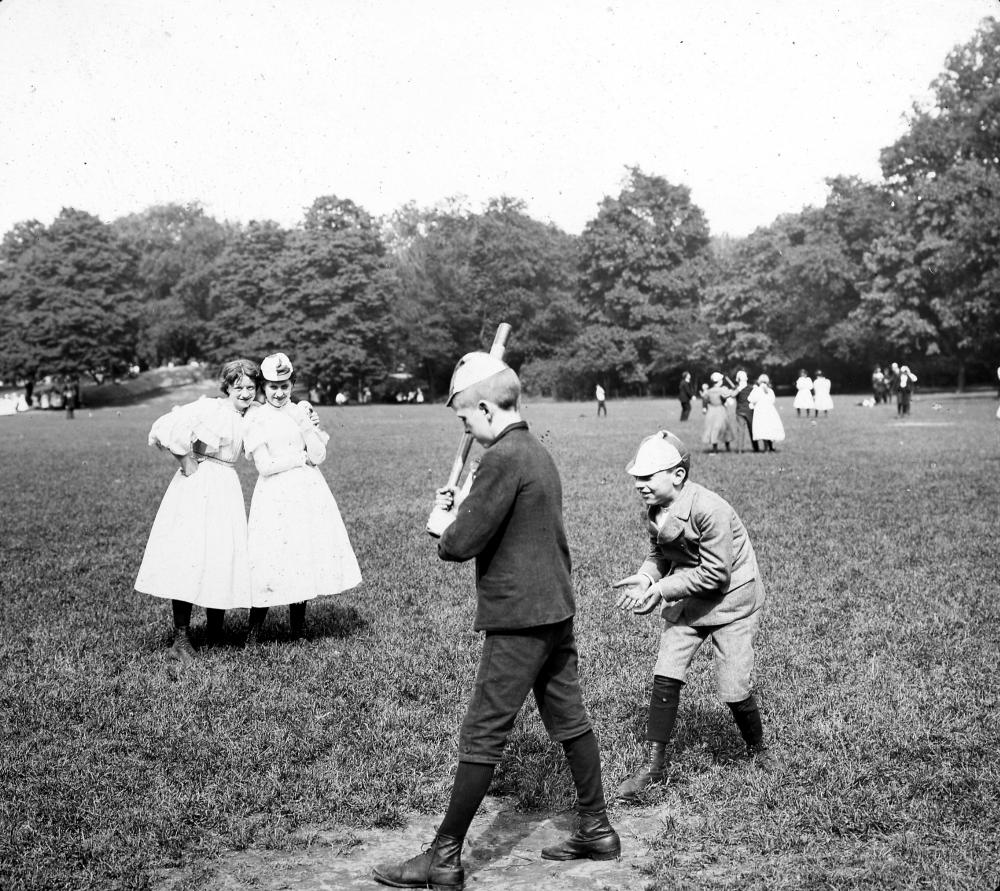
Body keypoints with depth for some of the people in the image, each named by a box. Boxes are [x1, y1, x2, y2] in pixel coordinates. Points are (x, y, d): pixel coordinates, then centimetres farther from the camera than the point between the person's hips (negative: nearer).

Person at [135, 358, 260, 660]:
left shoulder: (248, 419, 14)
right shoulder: (211, 408, -8)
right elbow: (167, 427, -16)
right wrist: (186, 459, -11)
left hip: (227, 488, 7)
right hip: (197, 486, -7)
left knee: (223, 558, 5)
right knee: (188, 558, -8)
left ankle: (216, 632, 18)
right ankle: (181, 639, -6)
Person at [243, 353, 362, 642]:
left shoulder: (303, 410, 10)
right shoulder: (255, 418, -1)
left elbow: (319, 456, 2)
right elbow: (264, 466, -9)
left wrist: (306, 425, -10)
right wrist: (303, 457, -3)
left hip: (309, 492, 4)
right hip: (275, 497, -4)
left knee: (308, 555, 4)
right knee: (271, 561, -7)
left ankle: (298, 626, 18)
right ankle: (253, 634, 4)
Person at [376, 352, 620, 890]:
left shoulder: (502, 459, -18)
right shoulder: (538, 453, 12)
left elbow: (463, 543, -18)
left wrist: (442, 527, 2)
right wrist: (459, 513, 5)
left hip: (520, 620, -9)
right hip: (557, 610, 9)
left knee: (482, 737, -3)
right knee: (569, 721, 17)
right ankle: (596, 831, 28)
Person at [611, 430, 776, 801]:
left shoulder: (709, 510, -29)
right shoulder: (655, 510, -6)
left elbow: (716, 573, -26)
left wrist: (661, 589, -25)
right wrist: (644, 578, -14)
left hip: (731, 598, -6)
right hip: (687, 599, 6)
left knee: (734, 688, -3)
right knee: (665, 676, -5)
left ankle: (757, 748, 28)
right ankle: (653, 763, 4)